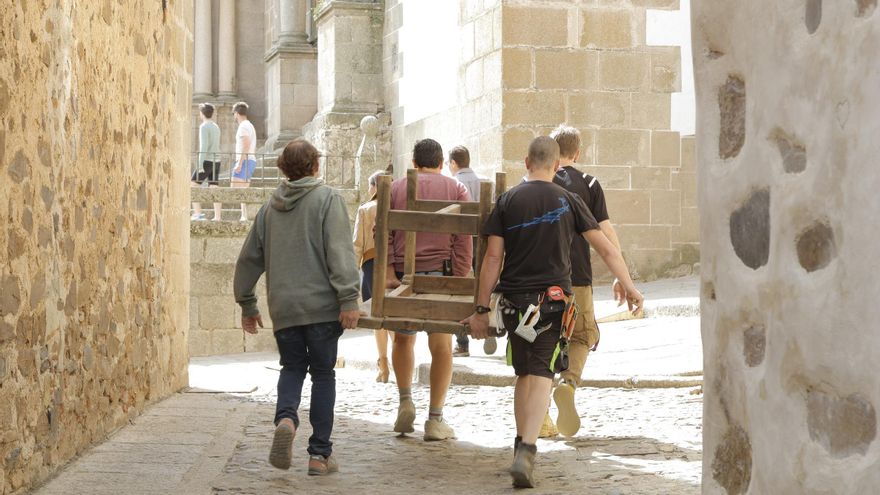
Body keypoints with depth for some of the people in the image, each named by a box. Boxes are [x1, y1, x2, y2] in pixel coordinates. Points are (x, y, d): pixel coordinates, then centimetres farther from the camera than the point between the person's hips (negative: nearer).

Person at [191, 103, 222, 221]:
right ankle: (217, 216, -3)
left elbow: (204, 146, -18)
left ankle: (197, 214, -10)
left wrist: (200, 165, -20)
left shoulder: (204, 127, -10)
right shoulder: (216, 127, 17)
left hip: (207, 161, -8)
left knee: (193, 186, -2)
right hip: (216, 162, 8)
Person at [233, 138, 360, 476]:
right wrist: (348, 299, -17)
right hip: (321, 305, -3)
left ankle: (286, 418, -13)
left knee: (292, 367, 18)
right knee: (323, 374, 7)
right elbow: (339, 252, -14)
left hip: (283, 307, 3)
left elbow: (249, 259, 17)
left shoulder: (269, 208, 13)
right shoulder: (327, 199, -2)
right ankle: (320, 454, 6)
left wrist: (247, 305, 27)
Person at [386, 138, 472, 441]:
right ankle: (435, 419, -1)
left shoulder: (395, 188, 11)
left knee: (403, 339, 21)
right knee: (441, 346, 1)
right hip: (441, 273, -1)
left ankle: (405, 401, 11)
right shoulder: (456, 189, 7)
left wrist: (388, 271, -7)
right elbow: (463, 238, -3)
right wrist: (460, 279, -5)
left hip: (403, 275, 1)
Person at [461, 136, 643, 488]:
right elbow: (606, 249, 1)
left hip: (513, 300, 2)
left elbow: (493, 257, -2)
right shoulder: (568, 201, 1)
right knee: (541, 375, -5)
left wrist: (481, 309, 1)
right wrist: (629, 287, 10)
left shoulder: (507, 201, 1)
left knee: (523, 374, 16)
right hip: (552, 300, -2)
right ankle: (526, 450, -20)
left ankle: (521, 445, 25)